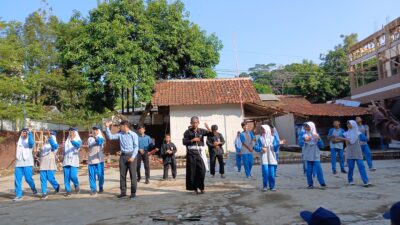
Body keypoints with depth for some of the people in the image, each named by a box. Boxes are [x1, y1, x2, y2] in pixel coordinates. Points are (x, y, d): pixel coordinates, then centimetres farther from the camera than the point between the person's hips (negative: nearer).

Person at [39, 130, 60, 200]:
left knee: (50, 178, -8)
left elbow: (54, 145, -29)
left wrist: (50, 137, -41)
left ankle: (57, 186, 21)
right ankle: (44, 193, 4)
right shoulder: (44, 145, 16)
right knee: (43, 179, -1)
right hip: (43, 165, 5)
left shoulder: (54, 145, -3)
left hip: (50, 165, -5)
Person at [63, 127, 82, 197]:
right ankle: (68, 191, 9)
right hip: (66, 161, 5)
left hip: (74, 161, -5)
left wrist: (72, 140, -45)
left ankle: (77, 186, 13)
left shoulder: (78, 140, 0)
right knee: (66, 177, 1)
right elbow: (64, 150, 24)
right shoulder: (67, 141, 17)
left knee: (73, 176, -14)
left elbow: (78, 145, -25)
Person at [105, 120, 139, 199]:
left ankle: (133, 192, 6)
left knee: (133, 174, -1)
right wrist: (107, 127, 0)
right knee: (122, 174, 7)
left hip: (131, 155, -5)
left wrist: (133, 157, -16)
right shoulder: (120, 134, 10)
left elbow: (136, 147, -8)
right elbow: (110, 137, 7)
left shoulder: (133, 134, -4)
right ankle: (123, 192, 17)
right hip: (123, 155, 5)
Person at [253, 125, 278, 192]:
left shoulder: (272, 138, 6)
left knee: (272, 173, 1)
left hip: (272, 158, 1)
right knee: (265, 173, -6)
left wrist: (278, 144, -19)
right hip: (264, 159, -1)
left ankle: (272, 186, 15)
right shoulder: (260, 138, 4)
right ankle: (265, 186, 7)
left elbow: (275, 147, -1)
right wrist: (261, 148, -17)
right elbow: (256, 147, 0)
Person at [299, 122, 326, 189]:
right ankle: (310, 184, 13)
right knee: (309, 171, 3)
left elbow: (321, 146, 2)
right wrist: (304, 139, -23)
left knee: (319, 170, -6)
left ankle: (322, 183, 4)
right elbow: (301, 144, -6)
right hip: (308, 156, 1)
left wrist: (319, 139, -13)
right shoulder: (304, 135, 2)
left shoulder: (316, 135, 2)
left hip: (316, 156, -1)